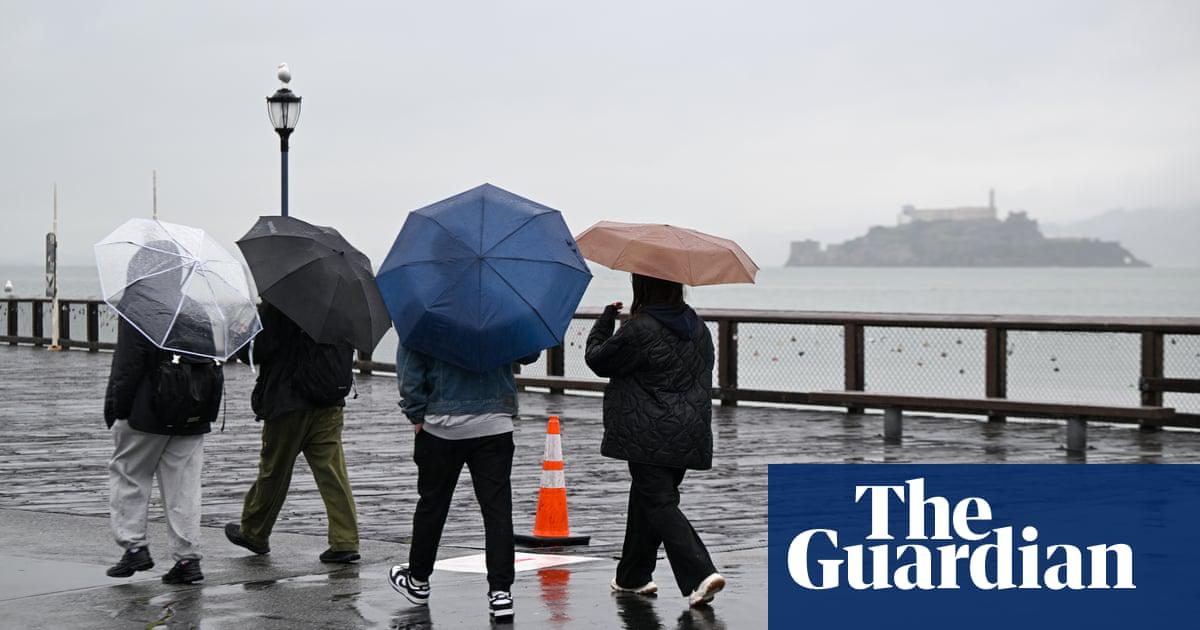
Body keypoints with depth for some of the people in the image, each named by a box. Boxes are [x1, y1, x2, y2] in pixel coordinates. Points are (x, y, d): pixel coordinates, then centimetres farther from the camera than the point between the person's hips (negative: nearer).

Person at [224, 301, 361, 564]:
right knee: (333, 472, 2)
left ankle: (253, 534, 29)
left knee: (273, 471, 11)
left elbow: (255, 351, -13)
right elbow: (348, 351, 13)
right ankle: (345, 541, -5)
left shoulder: (275, 307, -15)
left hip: (288, 405, -4)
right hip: (330, 407, 4)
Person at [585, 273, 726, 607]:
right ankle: (632, 576, 30)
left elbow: (597, 359, -2)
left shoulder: (638, 331, -16)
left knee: (660, 505, -6)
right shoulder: (697, 327, 8)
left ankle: (701, 576, -20)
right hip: (689, 436, 8)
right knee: (645, 499, 20)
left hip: (650, 437, -8)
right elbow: (702, 374, 19)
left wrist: (606, 318, 12)